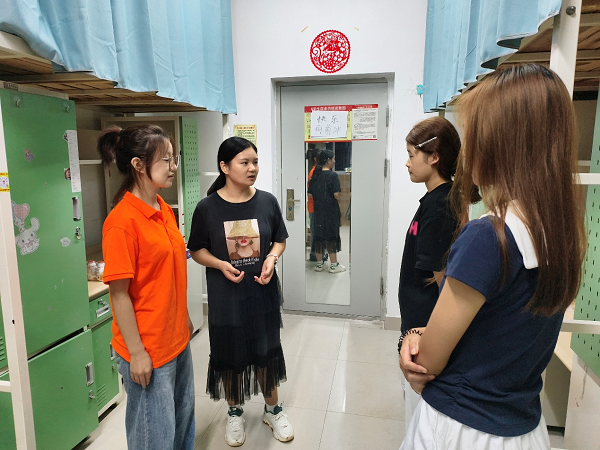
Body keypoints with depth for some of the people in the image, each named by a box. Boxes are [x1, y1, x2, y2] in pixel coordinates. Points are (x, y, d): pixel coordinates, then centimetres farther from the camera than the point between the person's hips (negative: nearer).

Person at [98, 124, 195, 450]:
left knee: (183, 417, 24)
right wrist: (136, 353, -15)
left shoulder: (163, 209, 3)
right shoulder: (122, 220, -21)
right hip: (148, 349, -7)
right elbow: (119, 293, -19)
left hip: (177, 339, 8)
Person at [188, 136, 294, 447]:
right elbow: (197, 250, -1)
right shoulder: (207, 207, -9)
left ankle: (272, 409, 39)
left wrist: (272, 258, -14)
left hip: (263, 292, 2)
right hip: (225, 296, -1)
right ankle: (234, 412, 40)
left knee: (266, 350, 15)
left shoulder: (267, 201, -4)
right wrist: (221, 265, -18)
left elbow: (280, 239, 6)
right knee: (229, 354, 14)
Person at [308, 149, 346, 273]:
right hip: (331, 211, -5)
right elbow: (337, 195, -18)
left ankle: (319, 264, 19)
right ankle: (334, 265, 9)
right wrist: (339, 191, 3)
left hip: (318, 210, 6)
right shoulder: (333, 175, -13)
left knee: (318, 235, 11)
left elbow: (310, 194, 6)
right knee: (332, 236, 3)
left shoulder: (315, 175, 5)